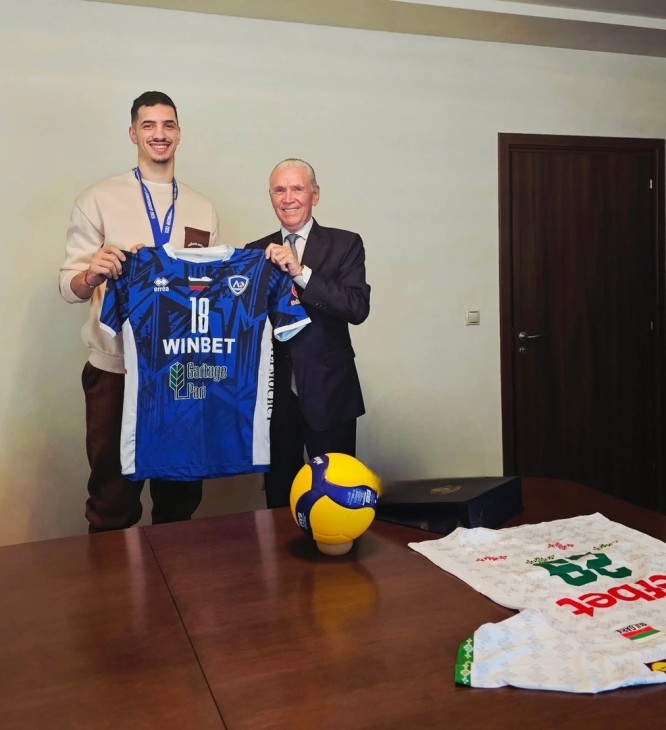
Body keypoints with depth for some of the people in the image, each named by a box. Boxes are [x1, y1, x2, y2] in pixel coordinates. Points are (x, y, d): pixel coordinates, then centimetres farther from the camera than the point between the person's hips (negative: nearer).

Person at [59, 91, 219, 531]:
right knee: (114, 499, 5)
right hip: (117, 369, -3)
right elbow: (70, 287, -3)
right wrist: (94, 273, -24)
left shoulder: (203, 208, 11)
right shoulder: (99, 200, 1)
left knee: (181, 495, 13)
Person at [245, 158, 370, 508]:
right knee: (279, 496, 13)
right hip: (275, 392, 3)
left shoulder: (345, 244, 0)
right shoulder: (256, 252, 10)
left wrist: (301, 272, -22)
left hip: (328, 392, -2)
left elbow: (358, 307, -14)